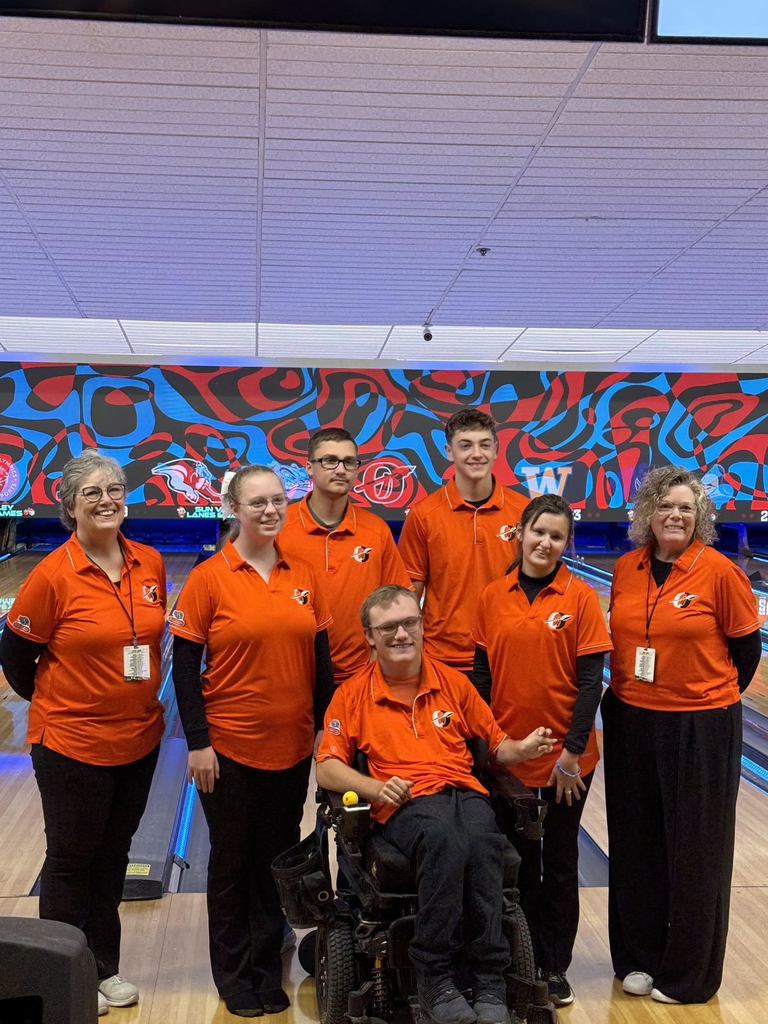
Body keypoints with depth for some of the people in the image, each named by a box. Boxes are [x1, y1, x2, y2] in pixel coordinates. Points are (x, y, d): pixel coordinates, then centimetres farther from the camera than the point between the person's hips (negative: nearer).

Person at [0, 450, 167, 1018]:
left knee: (113, 856, 19)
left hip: (139, 739, 5)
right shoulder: (54, 575, -18)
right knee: (71, 861, 10)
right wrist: (56, 704, 3)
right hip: (73, 744, -5)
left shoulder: (151, 565, -3)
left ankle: (104, 967, 36)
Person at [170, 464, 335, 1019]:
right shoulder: (209, 578, -10)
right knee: (232, 862, 12)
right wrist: (198, 742, -10)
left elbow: (321, 658, 8)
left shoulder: (304, 576, 1)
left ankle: (267, 968, 31)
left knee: (278, 858, 14)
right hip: (230, 747, -3)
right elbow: (184, 665, -7)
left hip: (293, 746, 3)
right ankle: (233, 974, 29)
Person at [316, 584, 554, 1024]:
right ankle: (435, 978, -24)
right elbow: (327, 768, 4)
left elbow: (496, 743, 22)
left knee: (481, 841, -34)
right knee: (445, 840, -37)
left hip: (466, 793, 2)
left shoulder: (453, 683, 18)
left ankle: (490, 980, -23)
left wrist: (521, 749, -1)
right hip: (406, 805, -2)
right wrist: (376, 787, -13)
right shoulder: (353, 694, 10)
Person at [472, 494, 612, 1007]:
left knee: (560, 862, 12)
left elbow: (591, 680, -8)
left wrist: (572, 751, -12)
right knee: (518, 860, 14)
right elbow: (482, 674, 3)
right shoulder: (493, 597, -2)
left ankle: (555, 967, 27)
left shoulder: (581, 598, -8)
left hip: (566, 755, -2)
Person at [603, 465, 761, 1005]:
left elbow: (746, 647, -2)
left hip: (700, 729, -4)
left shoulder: (720, 571, -11)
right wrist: (633, 693, 10)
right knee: (638, 844, 14)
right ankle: (640, 957, 32)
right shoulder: (626, 569, 1)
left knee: (695, 850, 8)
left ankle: (688, 972, 25)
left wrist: (714, 702, 5)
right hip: (631, 723, 4)